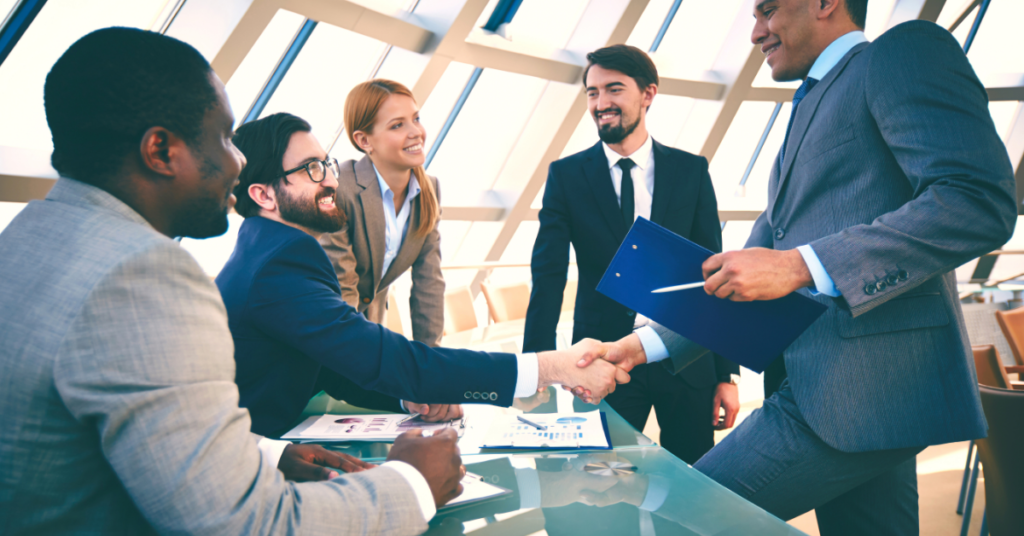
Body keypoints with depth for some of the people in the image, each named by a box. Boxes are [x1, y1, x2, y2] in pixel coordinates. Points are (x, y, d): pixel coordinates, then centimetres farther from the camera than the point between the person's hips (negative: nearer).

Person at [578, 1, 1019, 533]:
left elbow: (981, 202, -18)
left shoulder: (904, 50, -2)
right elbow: (744, 274, 21)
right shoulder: (808, 110, 25)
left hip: (868, 382, -9)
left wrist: (800, 265, -22)